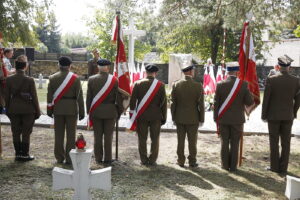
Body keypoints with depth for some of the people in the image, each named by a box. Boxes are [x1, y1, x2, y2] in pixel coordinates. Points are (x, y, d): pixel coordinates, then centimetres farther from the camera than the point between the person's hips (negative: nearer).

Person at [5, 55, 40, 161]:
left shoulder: (9, 79, -5)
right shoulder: (30, 80, -14)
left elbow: (7, 96, 1)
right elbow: (34, 97, -9)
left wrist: (8, 110, 12)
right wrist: (37, 111, 1)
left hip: (14, 110, 3)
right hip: (28, 110, -3)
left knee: (16, 133, 13)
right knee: (26, 133, 7)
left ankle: (18, 153, 20)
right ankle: (24, 154, 14)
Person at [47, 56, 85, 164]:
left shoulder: (52, 78, 1)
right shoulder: (75, 78, -6)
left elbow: (49, 95, 3)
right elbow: (79, 96, -5)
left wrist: (49, 110, 11)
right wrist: (81, 112, 1)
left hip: (57, 109, 2)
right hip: (72, 109, -2)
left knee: (59, 135, 10)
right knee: (71, 134, 5)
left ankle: (59, 157, 16)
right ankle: (69, 158, 8)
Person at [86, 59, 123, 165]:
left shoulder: (91, 79, -4)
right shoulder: (114, 80, -7)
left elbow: (88, 97, 0)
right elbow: (118, 98, -4)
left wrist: (89, 112, 9)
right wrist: (119, 112, 7)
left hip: (96, 111, 1)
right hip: (110, 112, -1)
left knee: (97, 136, 9)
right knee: (108, 136, 5)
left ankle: (98, 159, 15)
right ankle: (107, 159, 10)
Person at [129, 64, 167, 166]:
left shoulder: (138, 84, -3)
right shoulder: (160, 85, -4)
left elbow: (132, 100, -1)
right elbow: (164, 102, -1)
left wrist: (132, 115, 8)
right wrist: (164, 117, 8)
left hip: (142, 116, 0)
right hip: (156, 116, 0)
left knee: (142, 138, 9)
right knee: (155, 138, 9)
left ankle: (144, 159, 13)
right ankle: (152, 160, 12)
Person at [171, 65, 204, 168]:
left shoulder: (176, 85, -5)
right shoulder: (198, 86, -12)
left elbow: (173, 103, -1)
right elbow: (201, 104, -8)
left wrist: (173, 117, 8)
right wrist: (201, 119, 1)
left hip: (179, 118, 2)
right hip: (193, 118, -2)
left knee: (180, 140, 11)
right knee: (192, 141, 9)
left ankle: (181, 161, 19)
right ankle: (192, 161, 17)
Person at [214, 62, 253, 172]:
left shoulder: (220, 84, -8)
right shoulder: (243, 84, -11)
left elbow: (216, 103, -3)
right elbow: (250, 102, -7)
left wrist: (216, 119, 5)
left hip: (223, 119, 1)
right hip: (237, 119, -1)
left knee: (224, 143, 11)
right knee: (234, 144, 9)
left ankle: (225, 165, 18)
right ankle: (233, 166, 14)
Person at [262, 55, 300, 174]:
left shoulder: (271, 80, -12)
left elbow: (266, 99, -10)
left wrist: (264, 115, 0)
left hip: (273, 115, -2)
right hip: (288, 116, 2)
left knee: (274, 142, 7)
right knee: (286, 142, 10)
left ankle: (274, 167, 12)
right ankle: (283, 168, 15)